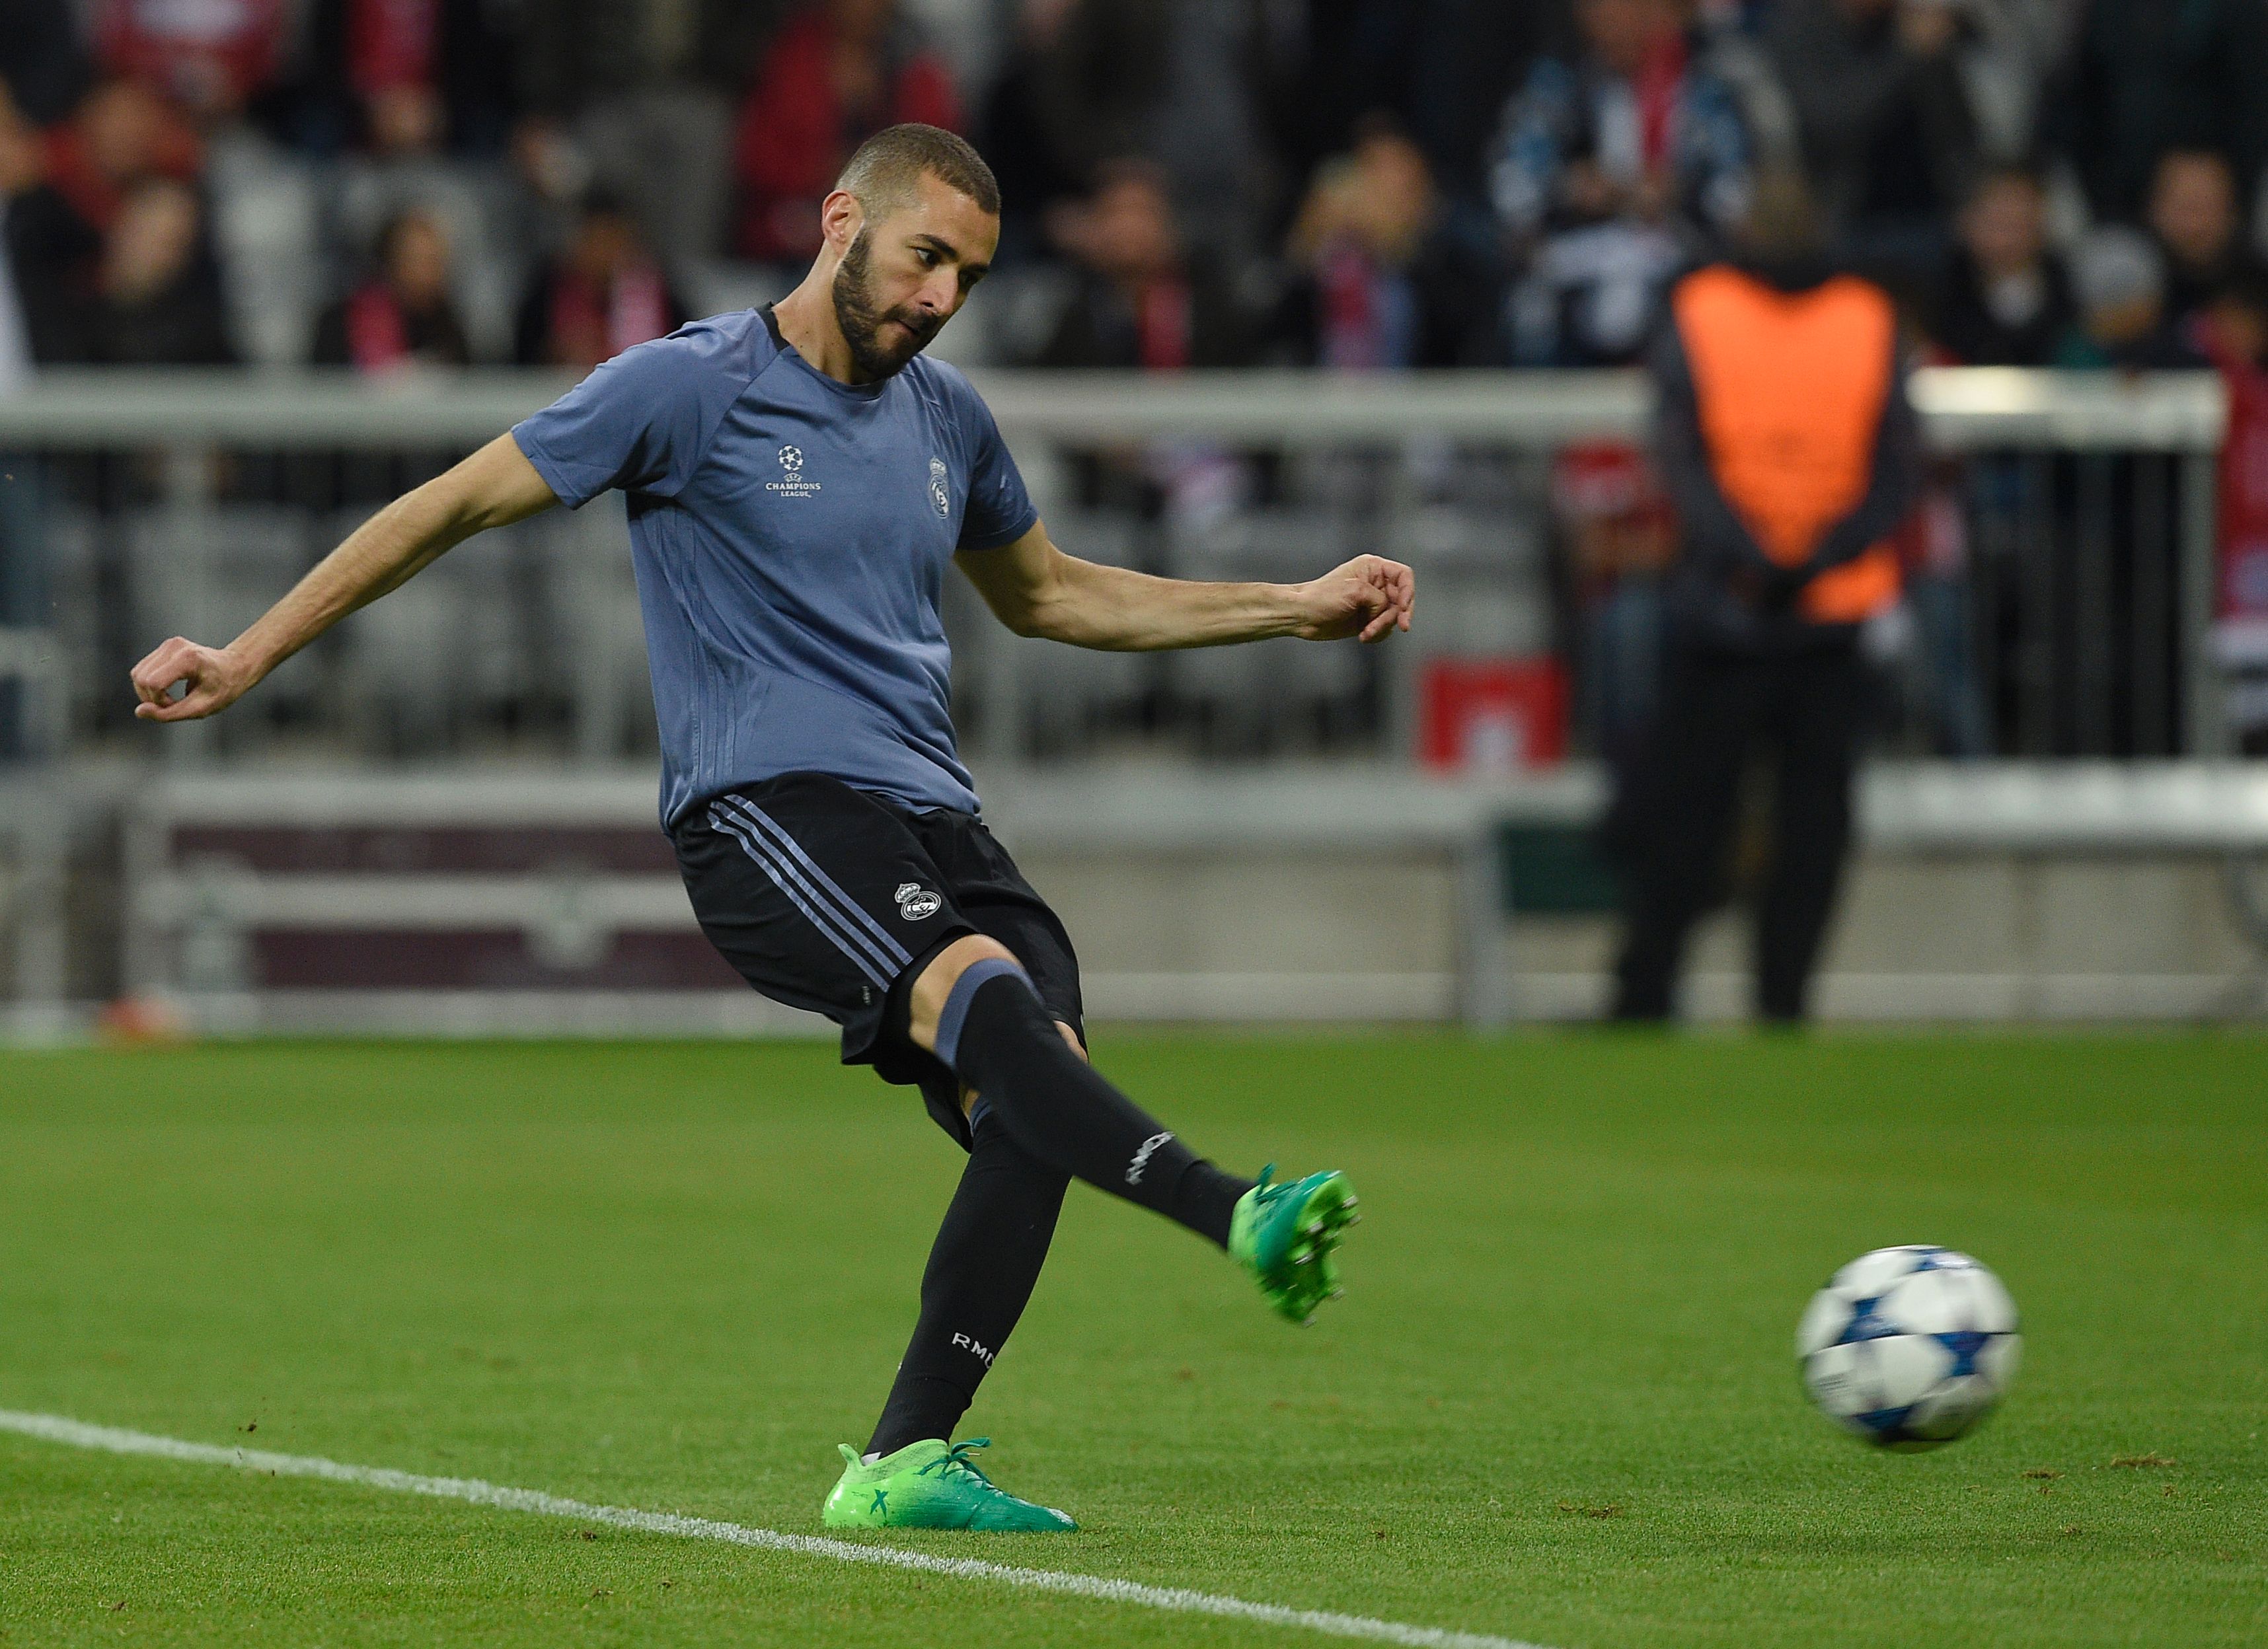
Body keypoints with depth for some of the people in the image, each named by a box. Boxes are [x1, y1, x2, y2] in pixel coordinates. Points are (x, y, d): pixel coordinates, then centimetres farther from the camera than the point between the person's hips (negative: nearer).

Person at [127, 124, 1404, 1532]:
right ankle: (1238, 1217, -52)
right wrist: (249, 658, 3)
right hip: (768, 808, -7)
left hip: (929, 814, 7)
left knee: (1037, 1097, -17)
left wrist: (1297, 610, 33)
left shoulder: (947, 416, 19)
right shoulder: (691, 388, 0)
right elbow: (455, 508, 5)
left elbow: (1049, 595, 37)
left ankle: (905, 1461, -11)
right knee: (980, 992, -33)